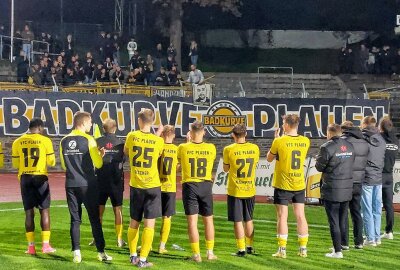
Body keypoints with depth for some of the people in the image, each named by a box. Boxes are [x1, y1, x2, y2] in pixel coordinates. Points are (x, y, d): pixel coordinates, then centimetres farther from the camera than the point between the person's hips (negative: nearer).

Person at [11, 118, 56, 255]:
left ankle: (31, 246, 5)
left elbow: (15, 164, 7)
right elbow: (51, 162, -1)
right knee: (44, 210, 5)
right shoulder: (45, 141, -5)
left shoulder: (18, 142, 3)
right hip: (40, 178, -2)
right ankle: (46, 245, 2)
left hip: (25, 178, 2)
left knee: (29, 212, 6)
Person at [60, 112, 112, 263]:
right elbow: (98, 164, -7)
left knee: (75, 219, 6)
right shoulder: (88, 140, -8)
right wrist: (100, 155, 12)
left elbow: (64, 166, 14)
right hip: (88, 184, -4)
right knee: (94, 218, 3)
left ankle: (76, 253, 2)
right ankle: (101, 252, 5)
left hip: (71, 185, 4)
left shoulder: (64, 141, 6)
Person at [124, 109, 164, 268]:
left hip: (135, 186, 2)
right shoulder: (158, 141, -6)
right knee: (149, 224, 0)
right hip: (153, 186, -2)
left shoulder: (131, 137, -4)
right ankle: (142, 260, -4)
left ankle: (133, 256, 24)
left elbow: (126, 152, 14)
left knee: (134, 222, 16)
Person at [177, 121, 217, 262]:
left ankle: (196, 254, 0)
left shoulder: (183, 148, -7)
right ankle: (210, 252, 17)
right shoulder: (211, 148, -5)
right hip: (206, 186, 1)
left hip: (189, 186, -1)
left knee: (192, 221, 1)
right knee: (208, 220, 14)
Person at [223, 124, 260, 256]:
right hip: (250, 190, 4)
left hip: (235, 191, -4)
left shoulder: (229, 149, -12)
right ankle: (249, 247, 26)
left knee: (238, 221, 2)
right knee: (249, 220, 18)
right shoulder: (254, 148, -3)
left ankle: (242, 249, 2)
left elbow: (226, 169, -1)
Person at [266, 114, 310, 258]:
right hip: (299, 185, 4)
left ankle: (282, 250, 0)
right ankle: (303, 249, 10)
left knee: (282, 216, 0)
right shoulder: (305, 141, 0)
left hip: (283, 185, -4)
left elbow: (269, 158, 3)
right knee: (300, 216, 7)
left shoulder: (279, 141, -13)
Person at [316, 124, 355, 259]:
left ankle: (337, 251, -2)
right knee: (343, 221, 16)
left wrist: (318, 158, 13)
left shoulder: (327, 147, -14)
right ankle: (340, 245, 25)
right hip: (347, 190, 6)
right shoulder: (350, 146, 6)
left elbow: (319, 167, -6)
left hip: (332, 190, -6)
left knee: (334, 222, -1)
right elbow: (351, 164, 11)